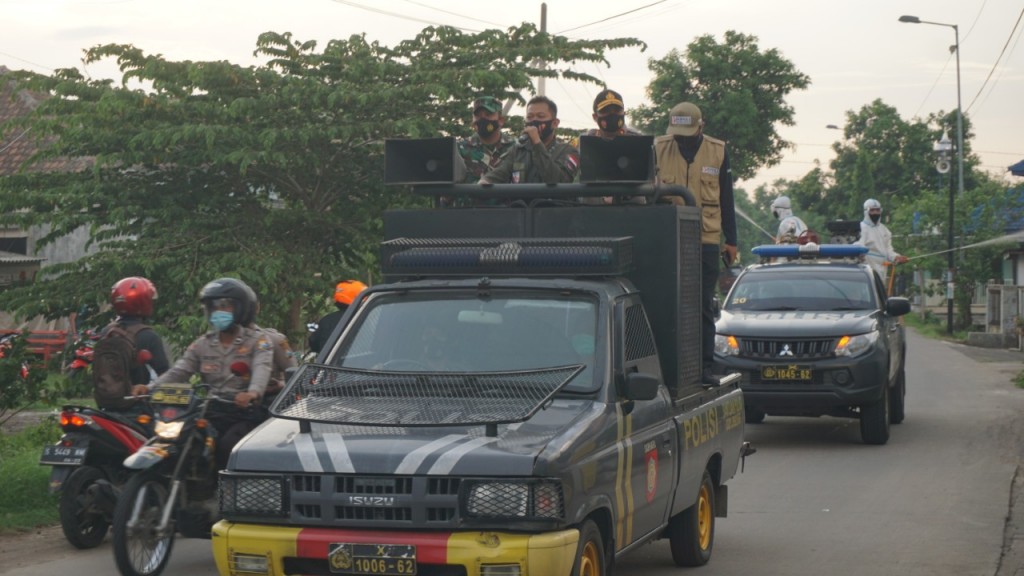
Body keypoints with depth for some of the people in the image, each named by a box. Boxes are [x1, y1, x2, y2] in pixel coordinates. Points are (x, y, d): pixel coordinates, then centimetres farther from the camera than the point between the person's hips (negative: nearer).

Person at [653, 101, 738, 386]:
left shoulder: (717, 152, 6)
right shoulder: (658, 149, 2)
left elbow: (726, 200, 10)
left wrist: (731, 241, 9)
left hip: (706, 242, 0)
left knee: (703, 306, 2)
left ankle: (704, 367, 5)